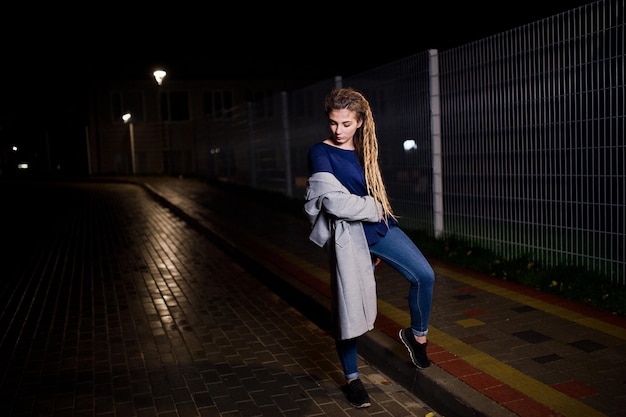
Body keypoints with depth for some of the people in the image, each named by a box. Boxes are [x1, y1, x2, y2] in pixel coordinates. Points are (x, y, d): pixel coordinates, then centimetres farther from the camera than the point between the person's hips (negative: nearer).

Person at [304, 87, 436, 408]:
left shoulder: (363, 151, 11)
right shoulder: (320, 153, -8)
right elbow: (334, 201, -18)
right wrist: (374, 210, -7)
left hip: (378, 226, 6)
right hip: (347, 234, -5)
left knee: (424, 275, -8)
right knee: (347, 305, -1)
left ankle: (417, 335, 18)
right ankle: (352, 379, 18)